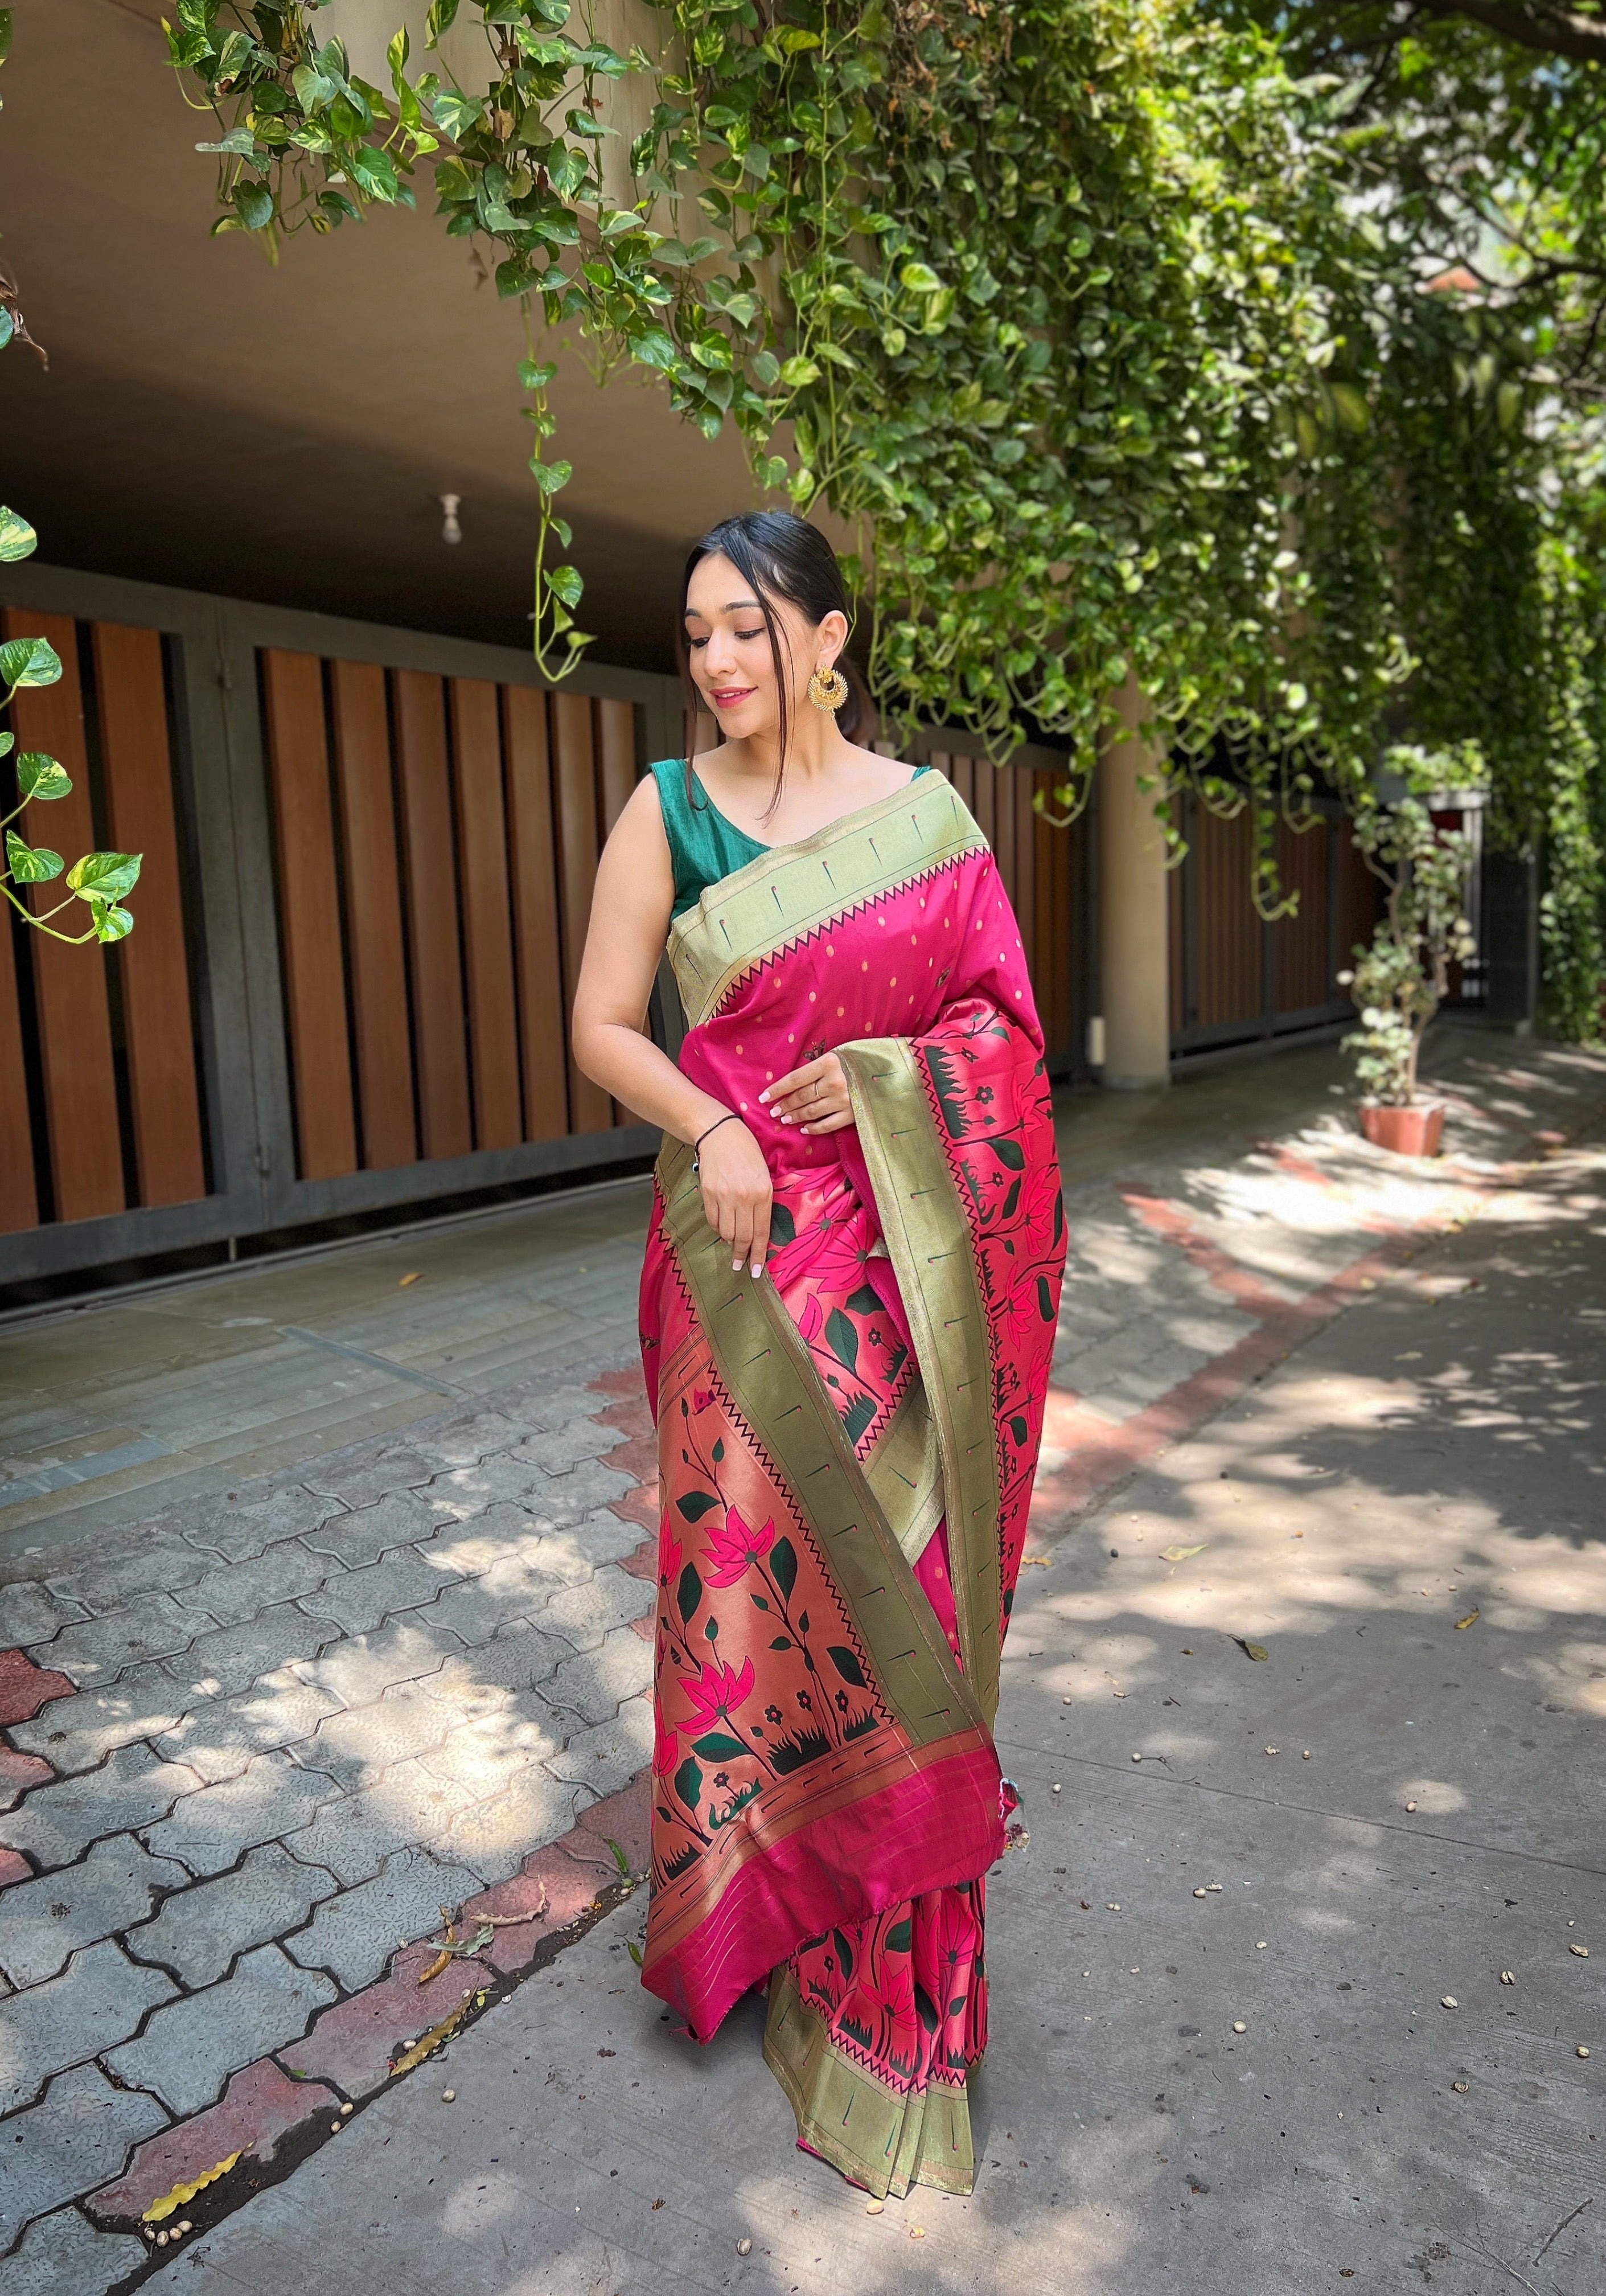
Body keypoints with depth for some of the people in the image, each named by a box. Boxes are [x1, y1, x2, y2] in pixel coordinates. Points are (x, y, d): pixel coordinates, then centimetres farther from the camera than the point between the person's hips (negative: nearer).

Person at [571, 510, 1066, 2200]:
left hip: (899, 1257, 1)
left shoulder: (925, 811, 3)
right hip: (742, 1246, 0)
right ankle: (750, 1912, 31)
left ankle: (891, 1965, 29)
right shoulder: (668, 810, 2)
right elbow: (601, 1026, 1)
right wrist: (711, 1127, -16)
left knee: (896, 1574, 7)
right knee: (748, 1566, 6)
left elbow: (1001, 1017, 6)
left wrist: (888, 1075, -13)